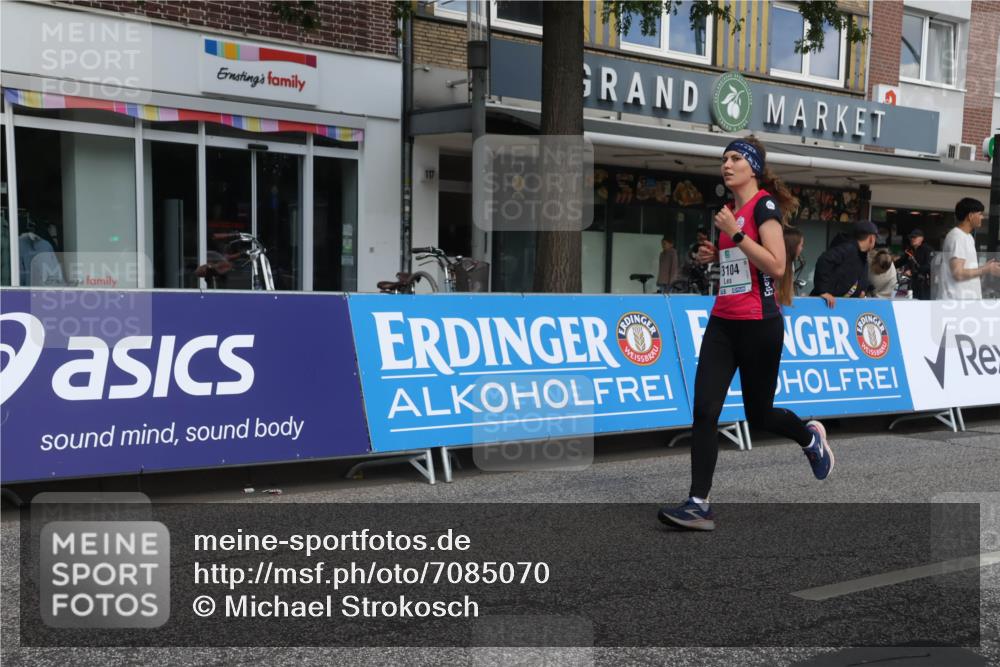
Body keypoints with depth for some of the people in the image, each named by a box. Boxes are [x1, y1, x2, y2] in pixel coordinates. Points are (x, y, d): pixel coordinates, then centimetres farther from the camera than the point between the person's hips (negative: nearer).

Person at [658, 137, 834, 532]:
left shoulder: (765, 205, -9)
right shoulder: (732, 211, 15)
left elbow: (777, 266, -19)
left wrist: (734, 234, -20)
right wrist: (715, 255, 11)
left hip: (759, 326, -7)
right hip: (722, 323, 7)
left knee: (758, 415, 8)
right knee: (704, 411, -6)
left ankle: (810, 436, 41)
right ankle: (698, 505, -5)